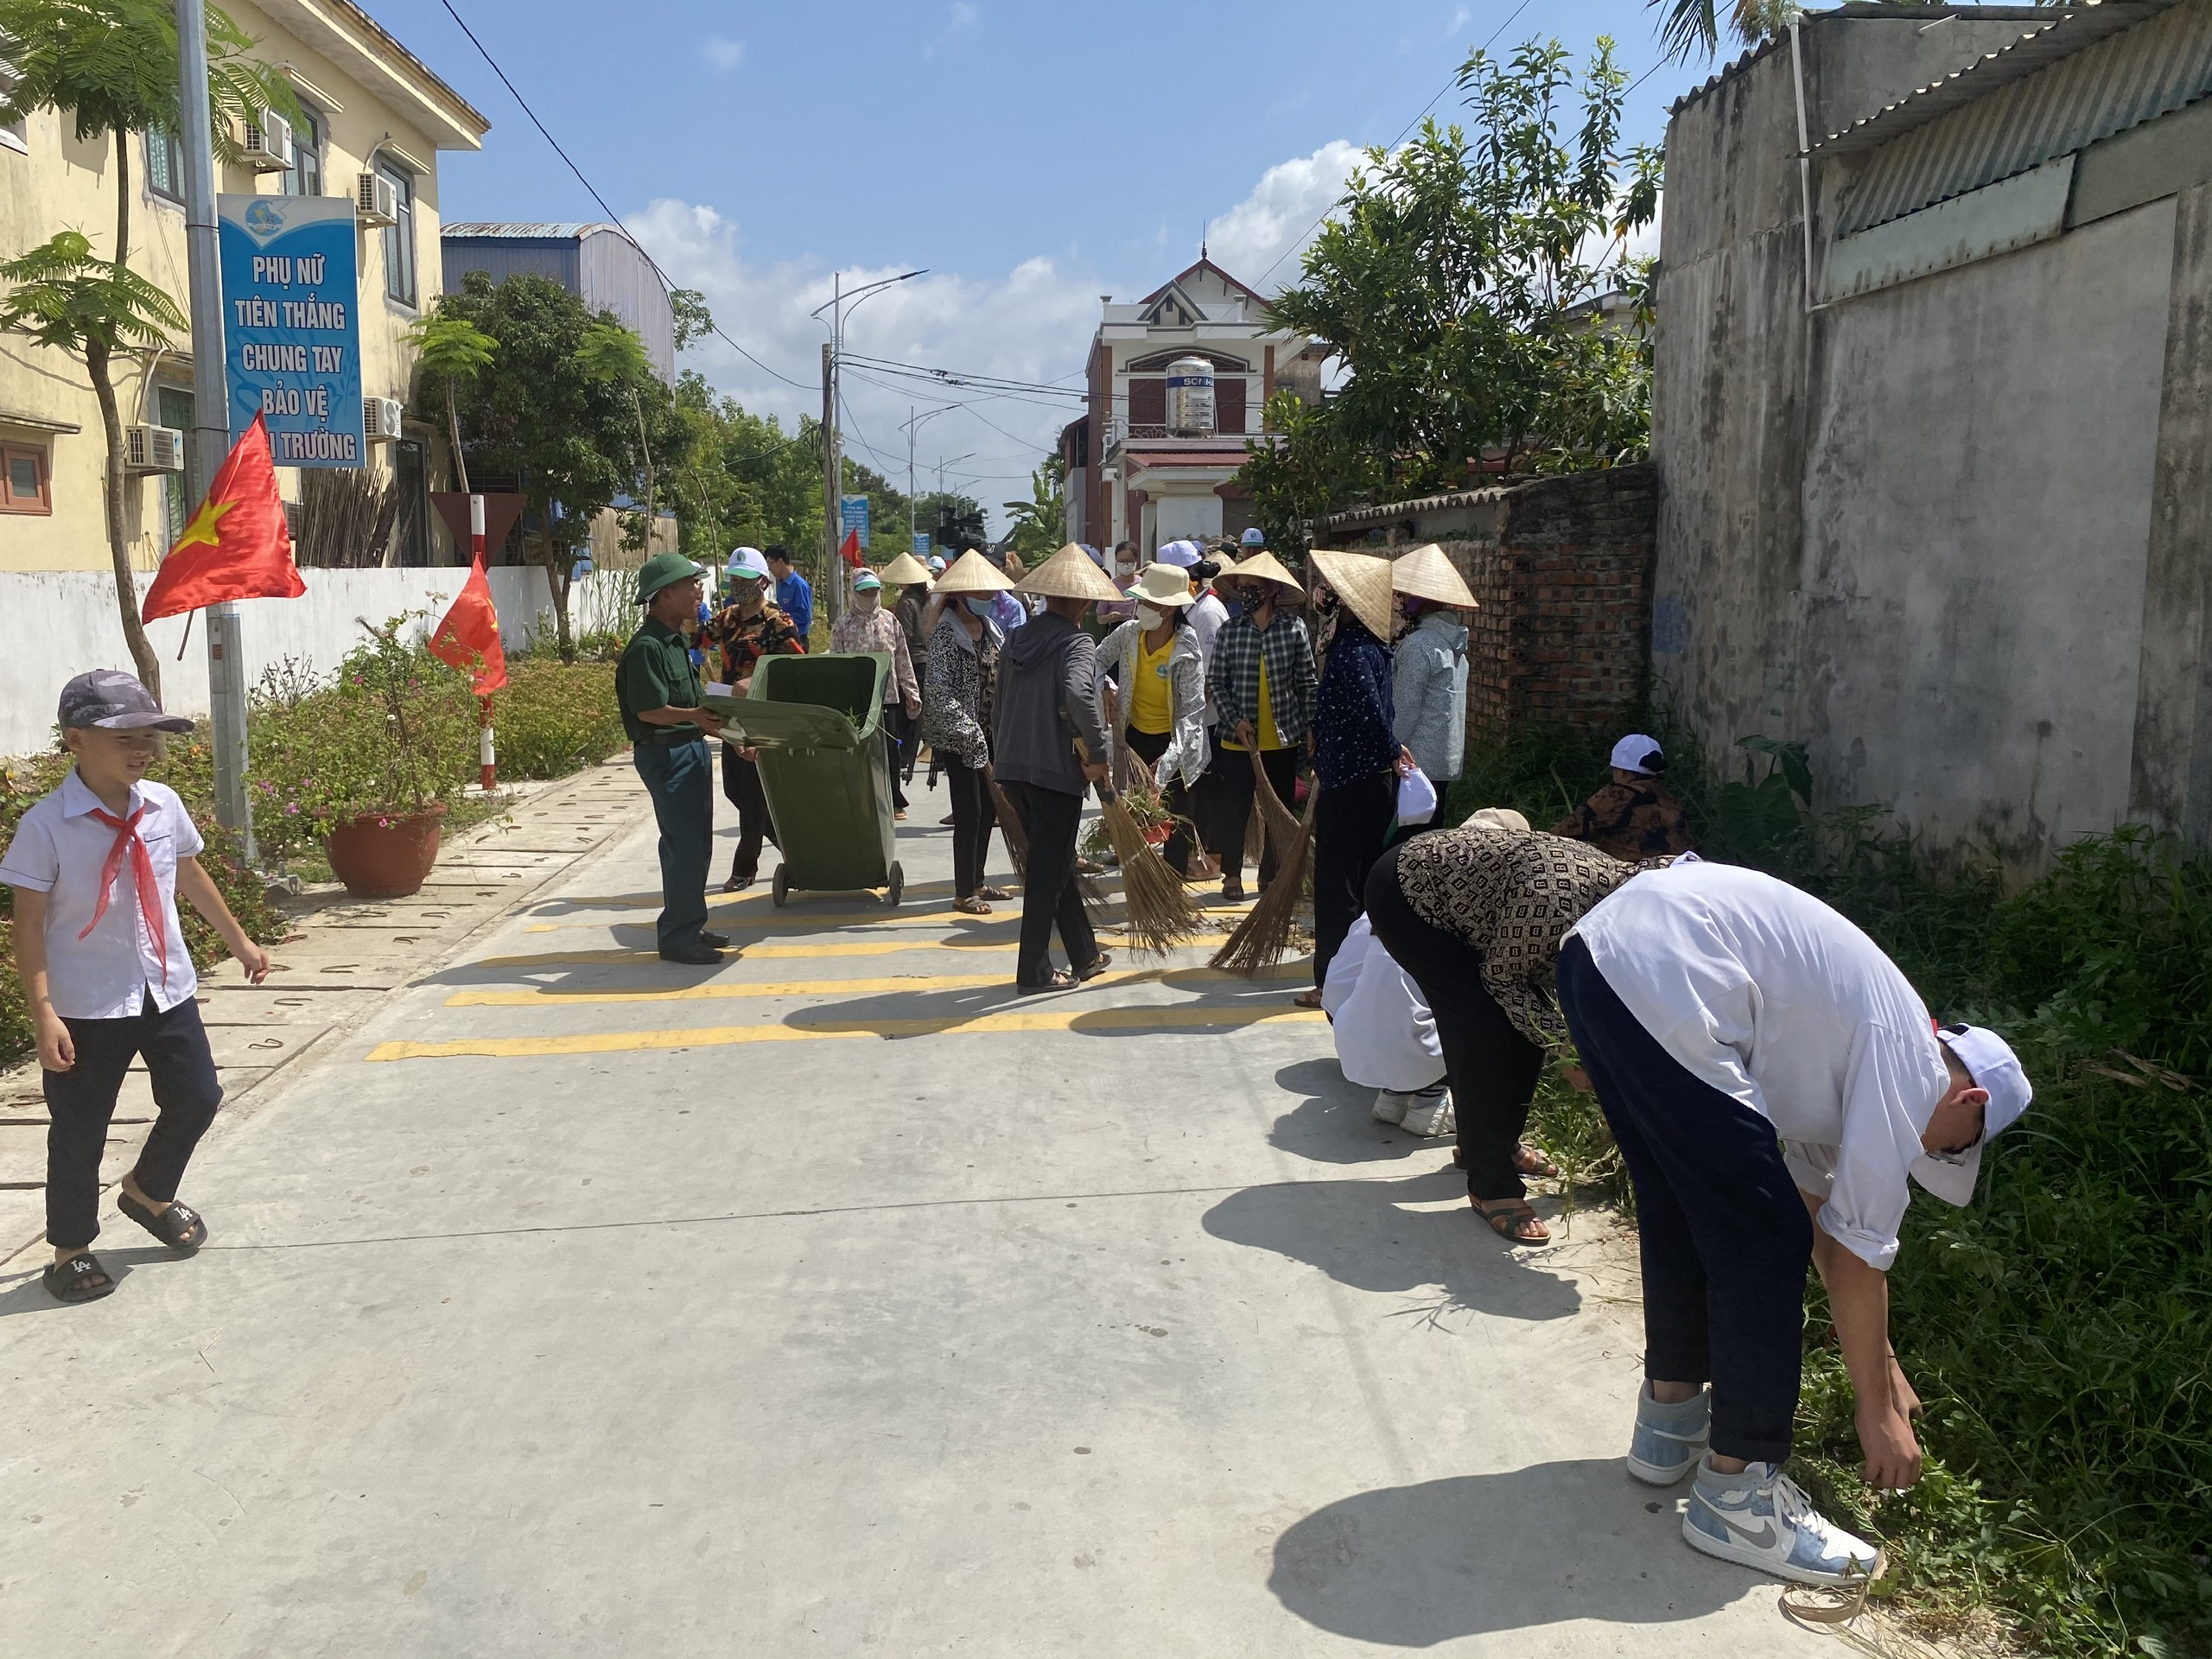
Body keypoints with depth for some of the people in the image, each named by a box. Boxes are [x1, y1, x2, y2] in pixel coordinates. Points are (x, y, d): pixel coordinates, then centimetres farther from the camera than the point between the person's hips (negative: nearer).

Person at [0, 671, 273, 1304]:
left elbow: (192, 876, 13)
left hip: (167, 988, 5)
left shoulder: (163, 805, -3)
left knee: (197, 1097, 13)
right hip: (87, 1005, -5)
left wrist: (239, 941, 22)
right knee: (80, 1129, 6)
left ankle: (149, 1193, 40)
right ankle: (70, 1248, 25)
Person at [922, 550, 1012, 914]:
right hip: (958, 736, -8)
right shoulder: (946, 634, -14)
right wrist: (968, 731, -25)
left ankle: (975, 882, 27)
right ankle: (963, 894, 5)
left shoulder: (989, 627, 9)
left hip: (988, 733, 8)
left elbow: (1002, 676, 18)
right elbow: (938, 691, -21)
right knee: (969, 813, -5)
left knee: (988, 808, 14)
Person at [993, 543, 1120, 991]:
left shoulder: (1018, 640, 10)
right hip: (1057, 769, -7)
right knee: (1049, 871, 3)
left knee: (1056, 864, 17)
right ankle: (1033, 970, 8)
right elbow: (1078, 695, -31)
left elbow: (998, 707, 14)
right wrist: (1097, 752, -21)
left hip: (1012, 768, 7)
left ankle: (1085, 956, 27)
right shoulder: (1077, 643, -11)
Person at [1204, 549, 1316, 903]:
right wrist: (1235, 720, -11)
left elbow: (1306, 682, 1)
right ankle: (1232, 875, 18)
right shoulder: (1230, 629, -4)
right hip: (1238, 740, 0)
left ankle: (1270, 875, 24)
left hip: (1283, 739, 1)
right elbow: (1215, 680, 0)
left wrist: (1311, 728, 0)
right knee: (1234, 808, 4)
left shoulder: (1294, 628, -5)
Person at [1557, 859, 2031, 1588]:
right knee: (1765, 1244, 3)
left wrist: (1880, 1368, 47)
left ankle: (1669, 1422, 40)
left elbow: (1816, 1198, 38)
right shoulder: (1908, 1070, 4)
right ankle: (1735, 1494, 14)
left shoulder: (1851, 1050, 28)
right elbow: (1857, 1256, 6)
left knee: (1681, 1213, 25)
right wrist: (1880, 1412, 19)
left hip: (1596, 949, 10)